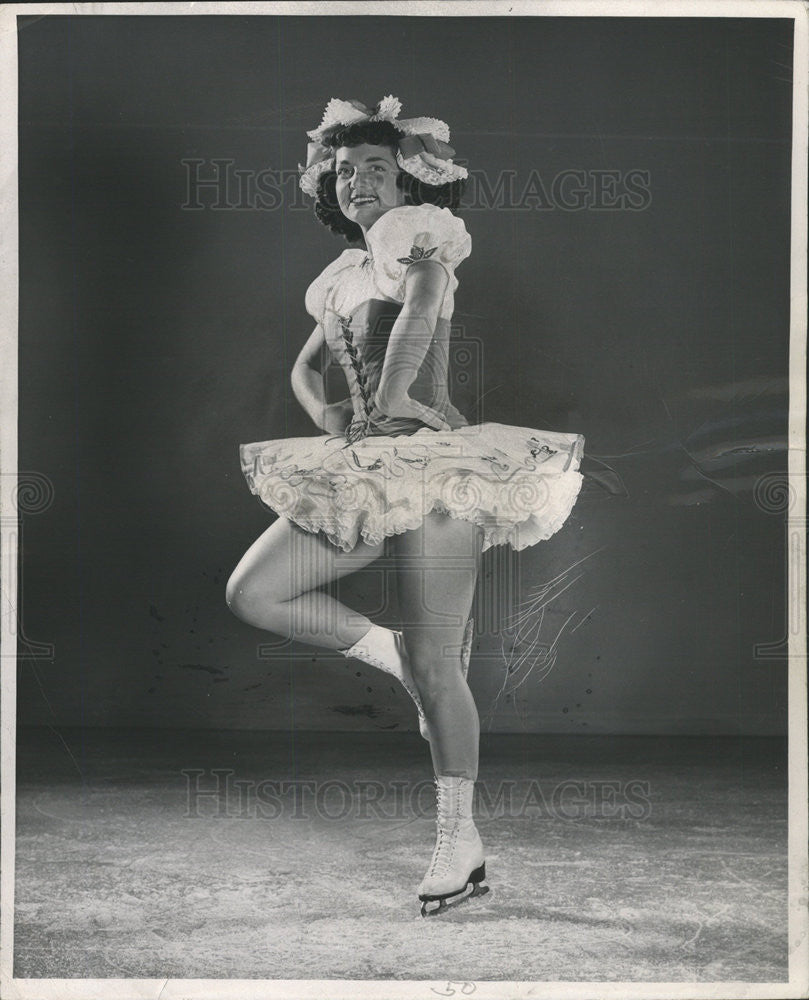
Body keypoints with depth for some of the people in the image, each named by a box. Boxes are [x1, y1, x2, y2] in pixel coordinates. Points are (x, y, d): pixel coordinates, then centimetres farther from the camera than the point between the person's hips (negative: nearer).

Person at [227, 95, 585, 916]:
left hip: (435, 463, -8)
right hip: (362, 471, 8)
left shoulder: (419, 231, -1)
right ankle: (398, 655, 10)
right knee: (252, 593, -5)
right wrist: (327, 415, 5)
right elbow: (304, 367, 26)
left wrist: (390, 400, -18)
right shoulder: (345, 273, 21)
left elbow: (418, 310, -21)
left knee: (435, 666, -7)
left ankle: (458, 838, 6)